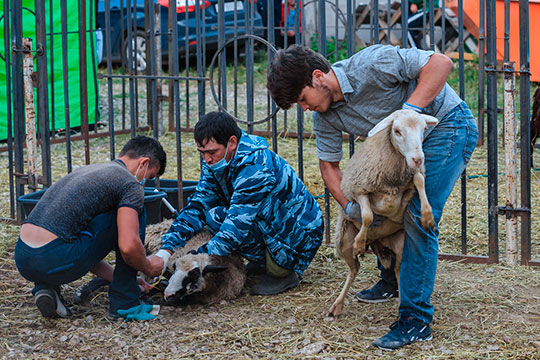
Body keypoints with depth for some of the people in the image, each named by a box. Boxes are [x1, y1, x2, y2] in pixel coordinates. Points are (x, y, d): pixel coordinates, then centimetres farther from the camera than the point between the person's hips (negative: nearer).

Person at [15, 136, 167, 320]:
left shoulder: (84, 171, 29)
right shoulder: (131, 185, 2)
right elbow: (128, 247, -11)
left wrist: (116, 276, 37)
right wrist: (149, 268, 10)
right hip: (55, 261, -8)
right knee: (134, 212, 9)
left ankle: (45, 288, 15)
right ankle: (124, 302, 11)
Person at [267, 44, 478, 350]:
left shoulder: (370, 64, -29)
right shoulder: (325, 115, -5)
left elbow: (441, 63, -29)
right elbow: (329, 164, 7)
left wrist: (410, 110, -36)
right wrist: (348, 204, -6)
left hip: (448, 126, -8)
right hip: (408, 140, 8)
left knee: (418, 216, -17)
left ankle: (416, 319, -15)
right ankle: (393, 280, 37)